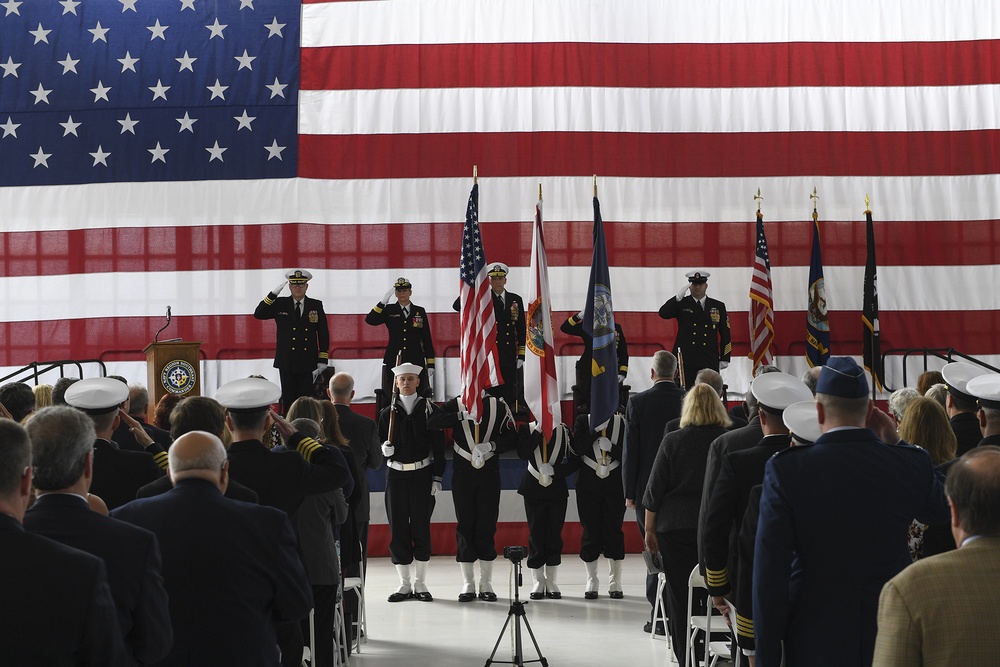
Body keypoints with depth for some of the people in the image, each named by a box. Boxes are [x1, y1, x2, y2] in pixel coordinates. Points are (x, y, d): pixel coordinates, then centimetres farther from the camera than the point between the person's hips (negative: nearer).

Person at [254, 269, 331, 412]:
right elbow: (258, 314, -8)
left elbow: (323, 334, 5)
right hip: (286, 362, 0)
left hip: (308, 363, 0)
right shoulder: (280, 304, 4)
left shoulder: (316, 305, 4)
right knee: (288, 400, 5)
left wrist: (323, 360, -1)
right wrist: (274, 293, -17)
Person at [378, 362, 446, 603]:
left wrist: (437, 477, -5)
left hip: (422, 475, -1)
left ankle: (420, 584, 13)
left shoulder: (428, 409, 1)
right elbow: (379, 445, 11)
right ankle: (404, 585, 13)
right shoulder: (388, 413, 6)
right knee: (398, 529, 3)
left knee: (421, 529, 2)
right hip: (396, 476, 2)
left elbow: (438, 446, 0)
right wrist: (384, 449, -12)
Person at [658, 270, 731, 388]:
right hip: (685, 361, -1)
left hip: (710, 363, 1)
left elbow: (725, 334, 12)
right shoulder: (681, 304, 7)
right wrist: (679, 296, -19)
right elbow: (663, 313, -11)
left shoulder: (718, 306, 11)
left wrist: (724, 359, 6)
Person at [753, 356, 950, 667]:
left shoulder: (785, 469, -15)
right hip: (893, 639, 2)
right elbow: (940, 510, 15)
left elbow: (769, 571, -14)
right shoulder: (911, 464, -9)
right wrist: (896, 443, 13)